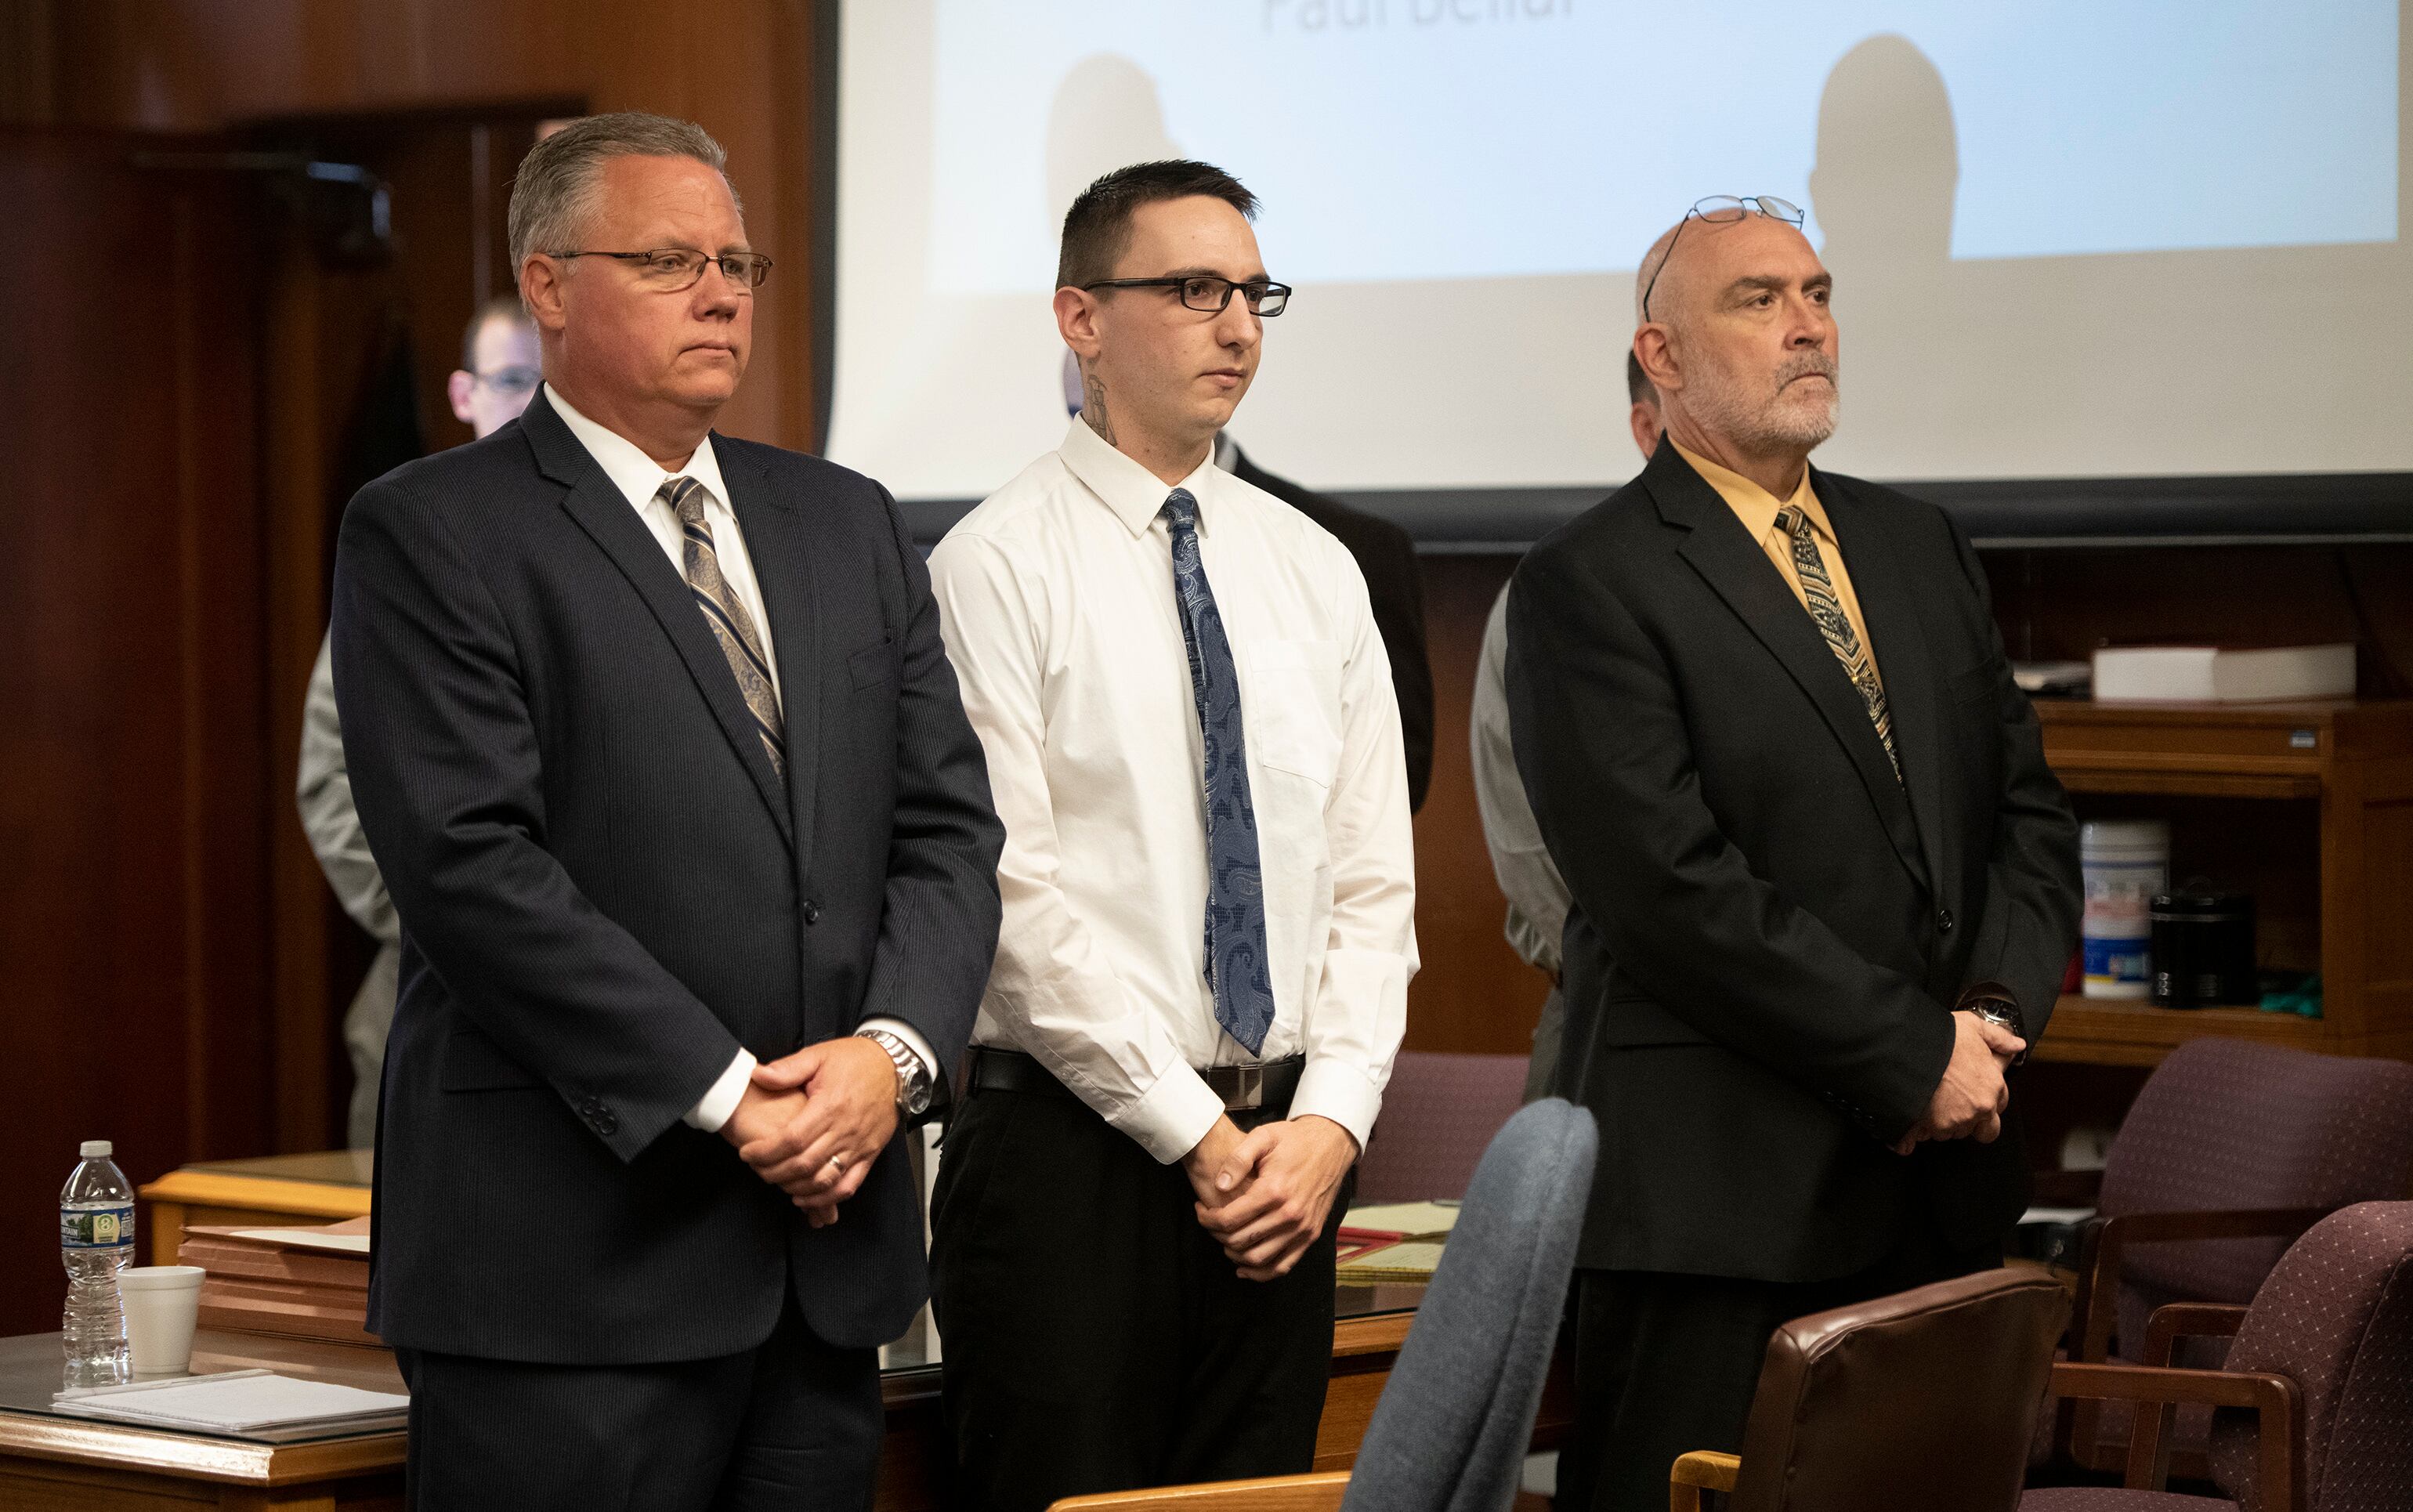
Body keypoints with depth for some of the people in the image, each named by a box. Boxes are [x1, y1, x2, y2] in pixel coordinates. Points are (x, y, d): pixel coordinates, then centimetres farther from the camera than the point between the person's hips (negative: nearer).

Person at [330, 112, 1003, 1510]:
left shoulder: (851, 526, 17)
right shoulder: (428, 538, -3)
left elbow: (949, 825, 12)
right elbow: (473, 867, -13)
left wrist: (894, 1051, -7)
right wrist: (726, 1095, -15)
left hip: (829, 1256, 6)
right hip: (573, 1257, -6)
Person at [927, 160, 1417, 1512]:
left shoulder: (1315, 571, 12)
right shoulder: (1002, 565, -6)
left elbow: (1372, 879, 10)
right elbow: (1015, 890, -12)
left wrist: (1331, 1115, -5)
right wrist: (1193, 1129, -14)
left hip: (1287, 1152, 5)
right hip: (1075, 1145, -5)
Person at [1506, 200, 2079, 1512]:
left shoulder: (1922, 550, 17)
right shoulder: (1589, 586, -7)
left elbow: (2029, 807, 17)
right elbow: (1672, 886, -15)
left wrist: (1998, 1010, -3)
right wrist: (1913, 1057, -13)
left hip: (1937, 1181, 6)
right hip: (1718, 1197, -6)